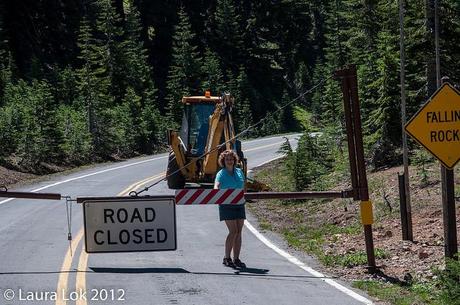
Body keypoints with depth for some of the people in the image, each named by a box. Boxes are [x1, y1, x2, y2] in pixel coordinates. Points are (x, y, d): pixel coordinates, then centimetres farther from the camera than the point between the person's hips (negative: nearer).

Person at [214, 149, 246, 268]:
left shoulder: (239, 172, 12)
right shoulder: (221, 174, -5)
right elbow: (217, 185, -22)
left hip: (239, 204, 5)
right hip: (227, 205, -5)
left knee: (239, 232, 3)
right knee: (233, 231, -13)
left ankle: (236, 259, 8)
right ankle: (227, 258, -3)